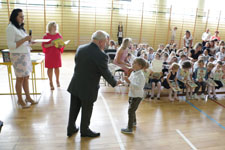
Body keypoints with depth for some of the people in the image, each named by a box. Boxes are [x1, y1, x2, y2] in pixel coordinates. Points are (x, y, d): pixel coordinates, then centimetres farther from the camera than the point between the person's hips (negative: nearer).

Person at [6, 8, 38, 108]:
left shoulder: (20, 27, 14)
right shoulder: (11, 28, -11)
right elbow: (11, 45, -15)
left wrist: (30, 42, 2)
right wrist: (24, 39, -20)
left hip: (26, 55, 8)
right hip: (18, 56, -8)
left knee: (26, 77, 11)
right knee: (20, 78, 0)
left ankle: (28, 97, 21)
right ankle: (20, 100, 12)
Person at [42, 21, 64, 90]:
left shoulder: (59, 35, 5)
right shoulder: (46, 36, -2)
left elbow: (62, 45, 7)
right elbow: (43, 45, -6)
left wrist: (60, 46, -16)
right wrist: (50, 45, -21)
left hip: (57, 55, 2)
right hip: (49, 55, -2)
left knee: (57, 68, 9)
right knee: (50, 68, 2)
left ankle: (57, 81, 27)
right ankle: (51, 82, 13)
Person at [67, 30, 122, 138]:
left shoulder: (80, 48, -3)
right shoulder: (101, 55, -22)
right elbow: (106, 73, -13)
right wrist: (114, 83, 4)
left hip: (75, 86, 6)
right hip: (88, 89, -6)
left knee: (74, 109, 20)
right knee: (87, 111, 16)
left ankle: (71, 129, 39)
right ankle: (84, 131, 37)